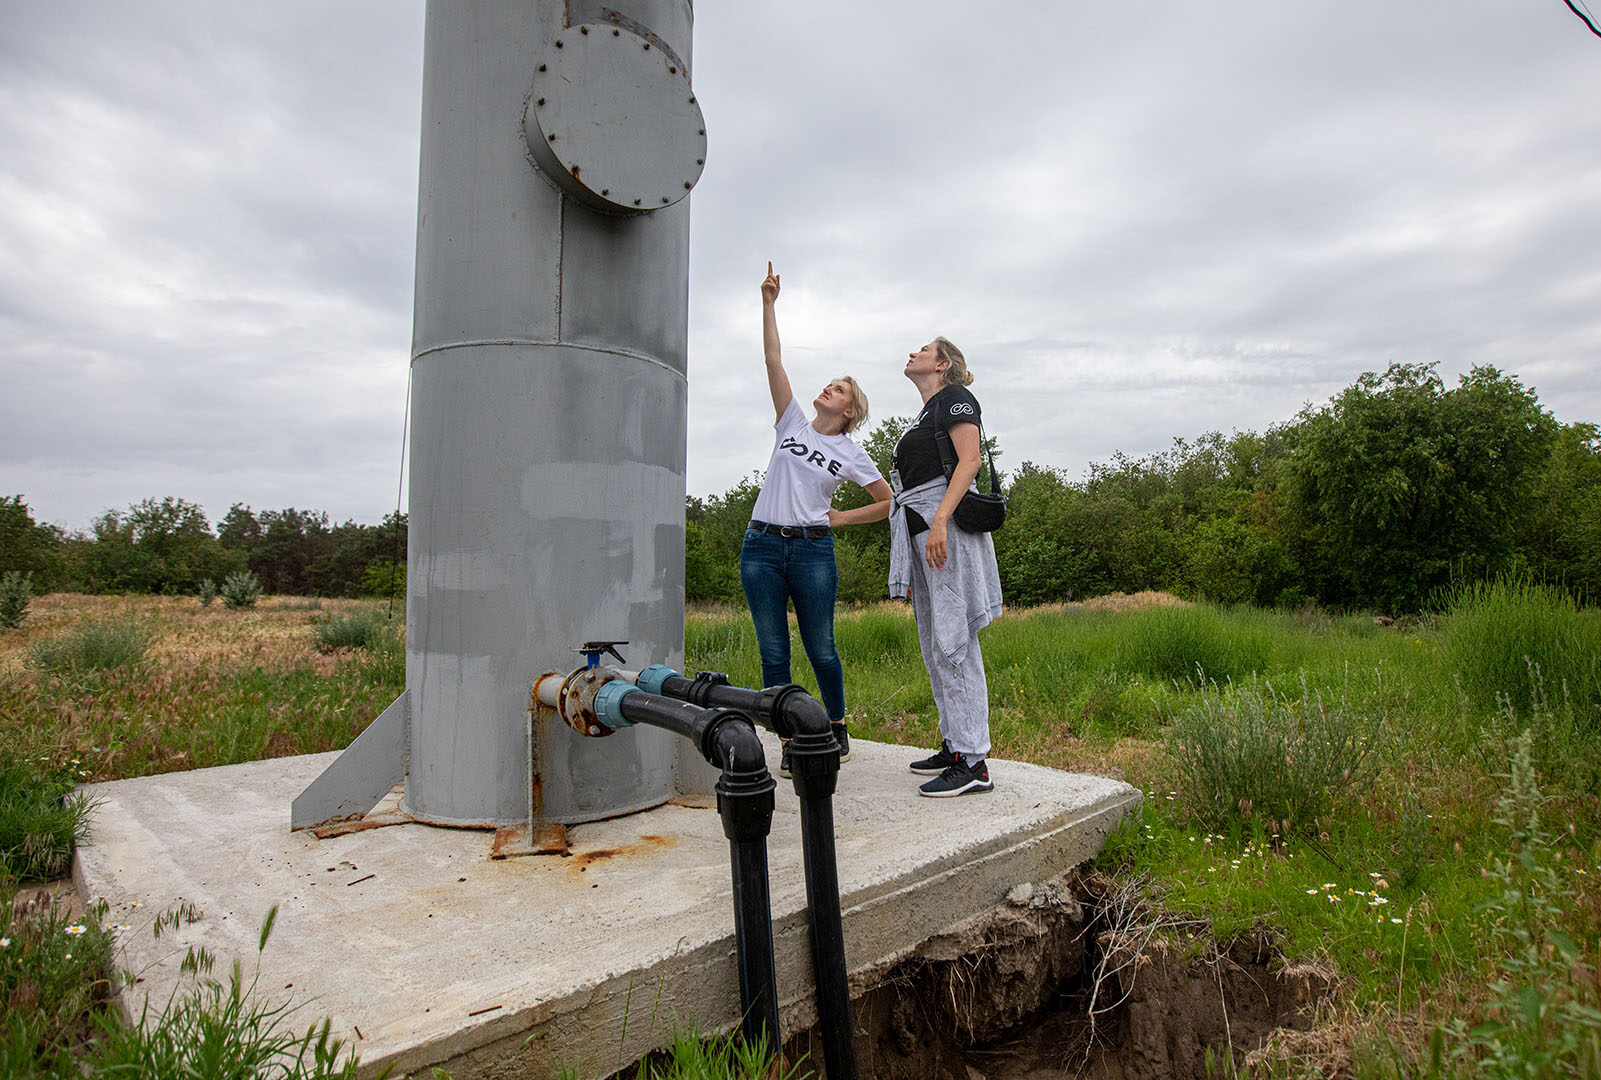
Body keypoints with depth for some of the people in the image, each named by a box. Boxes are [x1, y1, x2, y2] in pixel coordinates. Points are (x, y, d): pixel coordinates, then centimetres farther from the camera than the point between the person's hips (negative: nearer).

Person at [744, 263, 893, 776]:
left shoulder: (851, 454, 8)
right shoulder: (792, 424, 12)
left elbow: (888, 501, 13)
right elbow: (772, 359, 5)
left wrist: (841, 518, 6)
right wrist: (768, 304, 0)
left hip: (813, 551, -2)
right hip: (762, 547, 2)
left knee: (821, 650, 4)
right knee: (773, 652, 1)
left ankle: (837, 726, 27)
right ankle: (790, 744, 10)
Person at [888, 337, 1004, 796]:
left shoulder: (954, 397, 1)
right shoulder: (924, 416, 27)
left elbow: (970, 461, -13)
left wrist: (940, 521, -25)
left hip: (948, 522, -10)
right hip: (919, 527, 10)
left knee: (953, 641, -12)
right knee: (934, 644, 10)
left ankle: (973, 763, -10)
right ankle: (954, 745, 18)